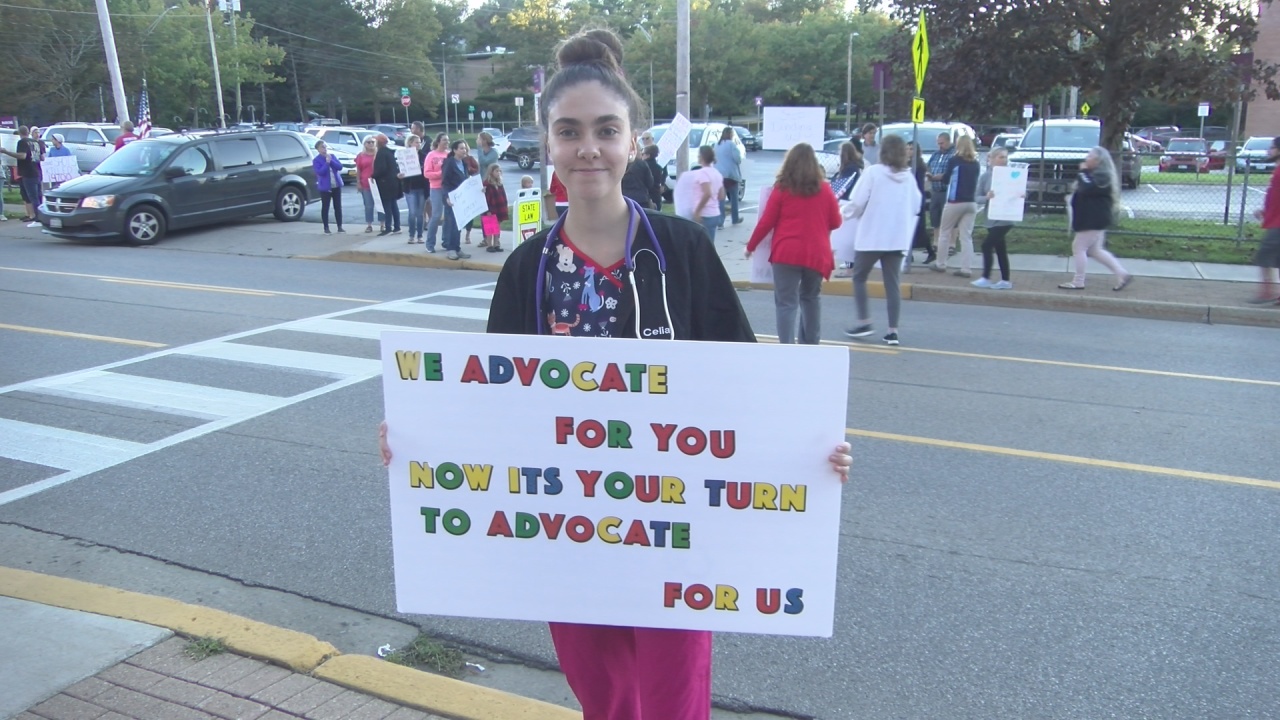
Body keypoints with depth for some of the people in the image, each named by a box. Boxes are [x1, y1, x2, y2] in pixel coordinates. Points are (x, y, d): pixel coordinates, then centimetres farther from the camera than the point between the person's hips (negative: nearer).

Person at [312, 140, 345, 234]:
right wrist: (327, 162, -21)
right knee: (325, 207, 1)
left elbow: (340, 167, -4)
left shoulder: (332, 156, 7)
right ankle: (326, 228, 8)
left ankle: (340, 227, 13)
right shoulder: (316, 160, -7)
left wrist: (331, 161, -15)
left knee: (338, 206, 7)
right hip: (325, 187, -4)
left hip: (337, 185, 4)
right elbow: (320, 172, -20)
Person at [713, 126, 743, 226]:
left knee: (720, 198, 0)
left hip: (718, 174, 5)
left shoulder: (717, 145, 12)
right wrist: (739, 151, 7)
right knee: (733, 198, 11)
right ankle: (735, 219, 23)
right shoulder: (731, 144, -9)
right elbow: (738, 159, -11)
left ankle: (720, 221, -9)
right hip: (730, 174, -5)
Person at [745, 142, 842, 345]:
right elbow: (836, 222, 12)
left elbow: (766, 222, -1)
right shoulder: (825, 189, 5)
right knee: (811, 298, 21)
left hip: (787, 253, -3)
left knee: (786, 302, -1)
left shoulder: (782, 189, -2)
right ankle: (811, 345, 28)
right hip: (817, 254, 3)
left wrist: (751, 246, 12)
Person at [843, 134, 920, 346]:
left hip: (872, 235, -4)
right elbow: (916, 207, 10)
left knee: (859, 277, 13)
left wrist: (858, 214, 9)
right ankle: (893, 331, 4)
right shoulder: (909, 176, 5)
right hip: (898, 237, 4)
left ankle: (864, 321, 6)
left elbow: (857, 203, -12)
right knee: (892, 282, 7)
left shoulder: (873, 172, -10)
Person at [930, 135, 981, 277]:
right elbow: (975, 183, 15)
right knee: (966, 236, 3)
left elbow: (945, 180, 1)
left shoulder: (954, 160, -6)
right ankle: (966, 268, -2)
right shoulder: (976, 164, 8)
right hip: (971, 203, 4)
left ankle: (940, 264, 17)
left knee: (945, 233, 10)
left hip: (955, 202, -4)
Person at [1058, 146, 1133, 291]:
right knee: (1095, 250, 13)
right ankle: (1123, 274, 15)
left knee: (1079, 247, -5)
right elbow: (1084, 189, 21)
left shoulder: (1102, 176, -15)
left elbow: (1087, 188, -29)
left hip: (1094, 220, -11)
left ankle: (1078, 282, 1)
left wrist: (1083, 172, -18)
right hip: (1091, 219, 11)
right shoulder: (1096, 174, 19)